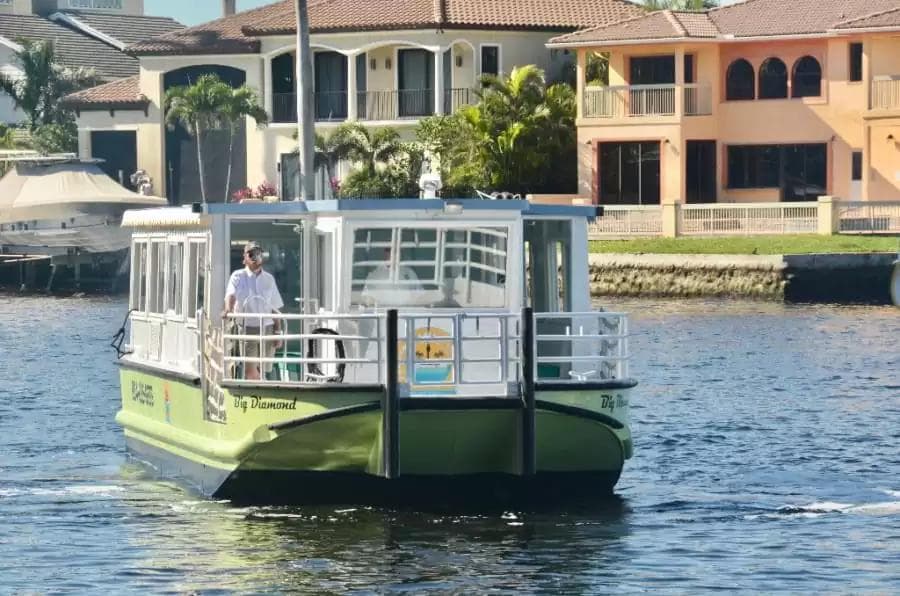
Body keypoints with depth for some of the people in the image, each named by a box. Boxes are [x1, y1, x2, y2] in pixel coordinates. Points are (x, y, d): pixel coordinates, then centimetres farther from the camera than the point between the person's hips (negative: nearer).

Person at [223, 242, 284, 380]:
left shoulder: (269, 279, 11)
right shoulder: (238, 276, 1)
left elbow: (275, 309, 12)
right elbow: (231, 294, -17)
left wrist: (278, 332, 6)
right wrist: (228, 309, -39)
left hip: (267, 328, 3)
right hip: (247, 328, -3)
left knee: (262, 371, 6)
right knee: (250, 370, -12)